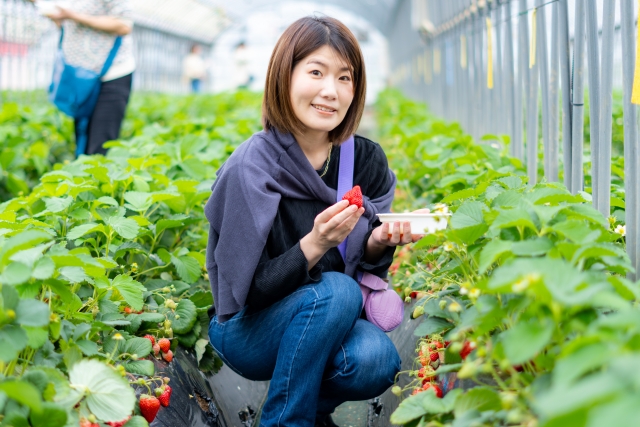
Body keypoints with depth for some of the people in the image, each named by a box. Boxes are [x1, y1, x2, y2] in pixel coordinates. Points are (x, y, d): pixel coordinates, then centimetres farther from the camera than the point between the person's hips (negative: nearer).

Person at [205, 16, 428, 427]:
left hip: (329, 323, 4)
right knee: (336, 290, -32)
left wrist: (379, 243, -18)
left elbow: (367, 266, 4)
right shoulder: (251, 168, -20)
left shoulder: (367, 160, -5)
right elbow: (250, 293, -20)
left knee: (376, 361, -28)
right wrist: (314, 245, -35)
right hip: (246, 331, -4)